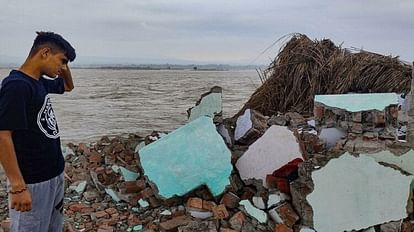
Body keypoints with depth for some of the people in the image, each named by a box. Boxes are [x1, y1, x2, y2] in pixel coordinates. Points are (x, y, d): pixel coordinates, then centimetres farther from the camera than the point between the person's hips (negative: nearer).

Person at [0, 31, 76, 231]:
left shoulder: (40, 81, 7)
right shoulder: (16, 85, -19)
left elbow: (68, 86, 28)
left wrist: (64, 66, 6)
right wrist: (17, 186, -26)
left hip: (54, 174, 9)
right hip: (32, 182, -9)